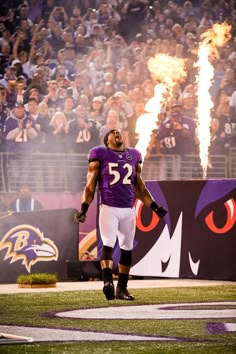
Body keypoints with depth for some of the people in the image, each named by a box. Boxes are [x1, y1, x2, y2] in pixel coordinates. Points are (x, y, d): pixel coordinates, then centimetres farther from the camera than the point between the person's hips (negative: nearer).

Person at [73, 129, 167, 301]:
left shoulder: (134, 156, 16)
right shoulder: (100, 155, 4)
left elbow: (140, 188, 22)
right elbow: (90, 186, 4)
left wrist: (154, 206, 15)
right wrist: (84, 208, -8)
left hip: (128, 210, 4)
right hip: (109, 208, -4)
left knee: (127, 248, 4)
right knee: (108, 244, -18)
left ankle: (122, 288, 10)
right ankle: (108, 281, -30)